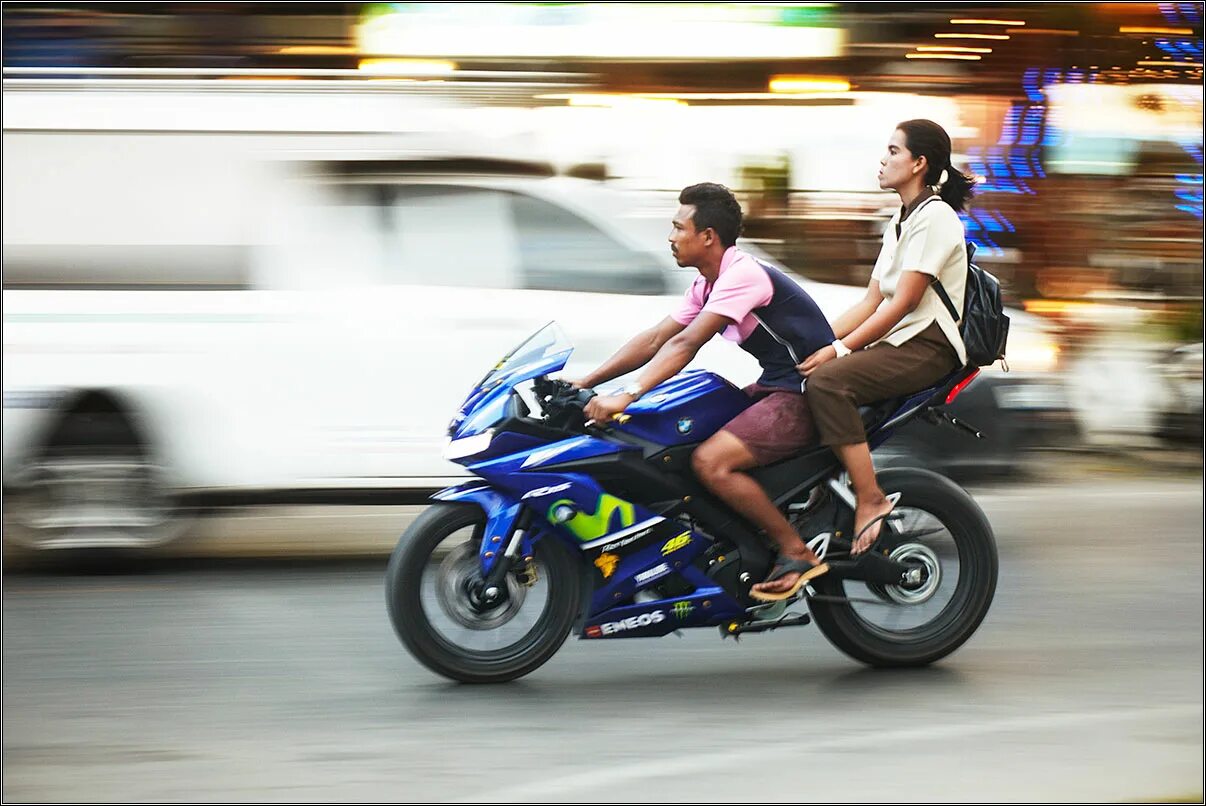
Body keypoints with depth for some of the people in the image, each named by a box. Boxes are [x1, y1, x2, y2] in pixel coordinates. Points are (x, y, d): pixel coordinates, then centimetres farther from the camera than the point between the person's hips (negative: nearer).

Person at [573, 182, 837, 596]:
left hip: (805, 396, -11)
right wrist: (584, 384, 6)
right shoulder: (708, 284, 13)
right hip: (773, 387, 11)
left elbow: (685, 344, -29)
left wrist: (627, 395, -36)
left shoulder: (743, 274, -19)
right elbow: (655, 340, 13)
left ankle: (797, 552, -17)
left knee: (710, 462, -26)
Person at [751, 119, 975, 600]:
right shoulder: (900, 222, 20)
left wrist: (840, 349, -18)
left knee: (827, 382, -32)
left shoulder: (934, 217, -10)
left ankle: (871, 501, -27)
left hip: (928, 347, -10)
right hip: (895, 342, 10)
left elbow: (902, 303, -17)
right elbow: (872, 302, 17)